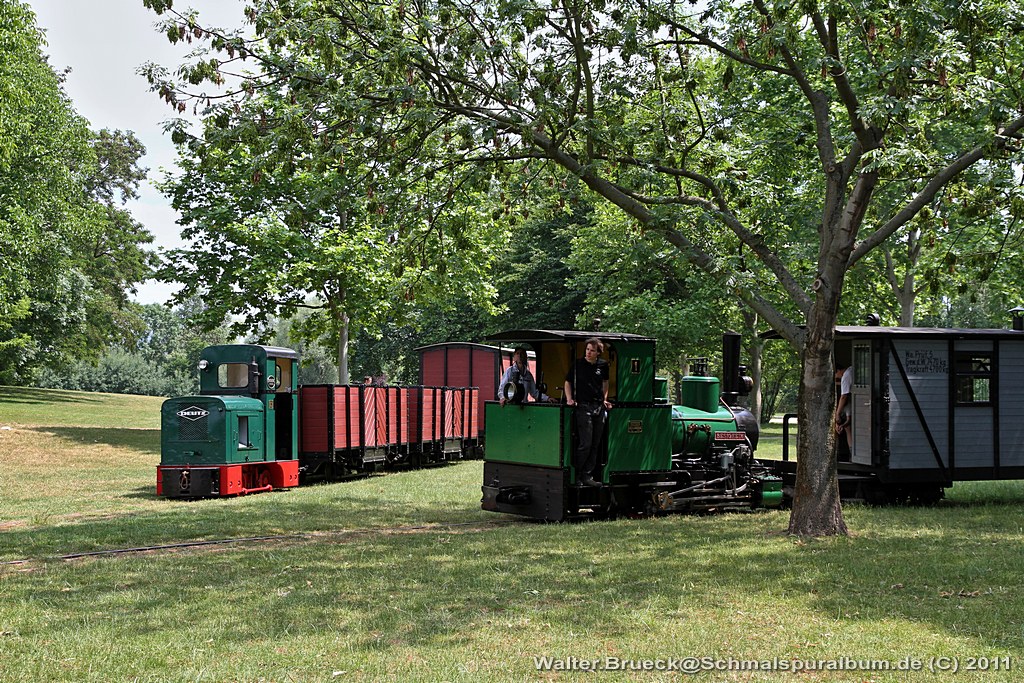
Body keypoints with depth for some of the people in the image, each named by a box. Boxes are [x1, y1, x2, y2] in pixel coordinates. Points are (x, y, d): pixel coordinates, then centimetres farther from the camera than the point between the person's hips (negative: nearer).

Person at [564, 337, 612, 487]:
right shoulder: (578, 364, -3)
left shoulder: (603, 365, 7)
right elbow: (568, 382, 6)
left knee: (595, 445, 6)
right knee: (585, 444, -11)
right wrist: (569, 399, -7)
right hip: (583, 407, -5)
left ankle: (587, 476, 12)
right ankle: (574, 474, 0)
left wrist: (605, 400, 14)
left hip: (599, 407, 5)